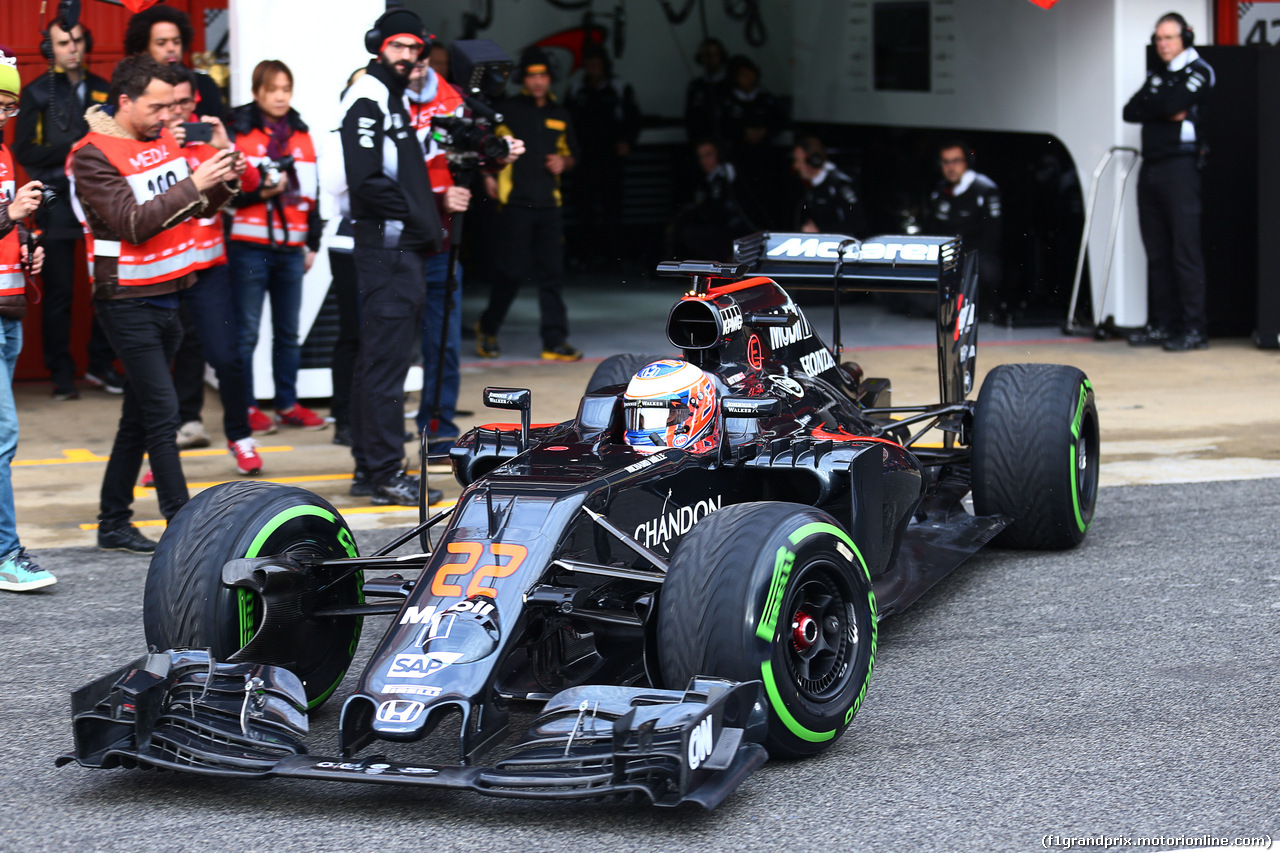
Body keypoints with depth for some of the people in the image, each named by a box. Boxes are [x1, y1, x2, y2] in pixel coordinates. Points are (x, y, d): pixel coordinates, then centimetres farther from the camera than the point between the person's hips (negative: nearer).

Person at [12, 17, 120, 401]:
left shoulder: (104, 90, 12)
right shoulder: (38, 93, 3)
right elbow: (24, 151, -2)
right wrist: (72, 147, -11)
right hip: (58, 205, -2)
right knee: (58, 292, 0)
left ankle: (101, 365, 13)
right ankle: (61, 373, 7)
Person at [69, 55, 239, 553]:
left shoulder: (162, 139, 10)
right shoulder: (92, 156, -12)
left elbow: (198, 207, 14)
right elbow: (134, 222, -21)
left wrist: (224, 181, -7)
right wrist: (193, 184, -24)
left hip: (166, 296, 8)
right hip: (128, 302, -8)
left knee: (140, 416, 12)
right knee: (161, 413, -10)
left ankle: (113, 524, 19)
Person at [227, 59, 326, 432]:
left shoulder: (301, 134, 15)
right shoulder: (238, 132, -2)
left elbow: (311, 192, 21)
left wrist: (312, 243, 18)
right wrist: (261, 192, -19)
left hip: (290, 248, 5)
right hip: (249, 246, -5)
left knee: (288, 331, 8)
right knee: (246, 332, -5)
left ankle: (288, 404, 18)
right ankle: (246, 407, 4)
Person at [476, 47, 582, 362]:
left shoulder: (559, 115, 16)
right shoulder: (507, 109, 2)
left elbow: (570, 153, 26)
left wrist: (563, 162, 4)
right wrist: (488, 177, -8)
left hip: (548, 204, 4)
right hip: (515, 202, -4)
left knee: (551, 273, 1)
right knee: (513, 270, -5)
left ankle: (555, 342, 3)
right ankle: (488, 328, 17)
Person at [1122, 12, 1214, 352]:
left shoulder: (1198, 72, 0)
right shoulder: (1155, 77, 21)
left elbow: (1172, 104, -15)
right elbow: (1130, 112, 8)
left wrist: (1149, 107, 4)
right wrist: (1166, 112, -6)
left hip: (1180, 167, -7)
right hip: (1150, 168, 7)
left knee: (1185, 250, -10)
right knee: (1157, 251, 7)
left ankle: (1194, 328, -11)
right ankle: (1161, 324, 11)